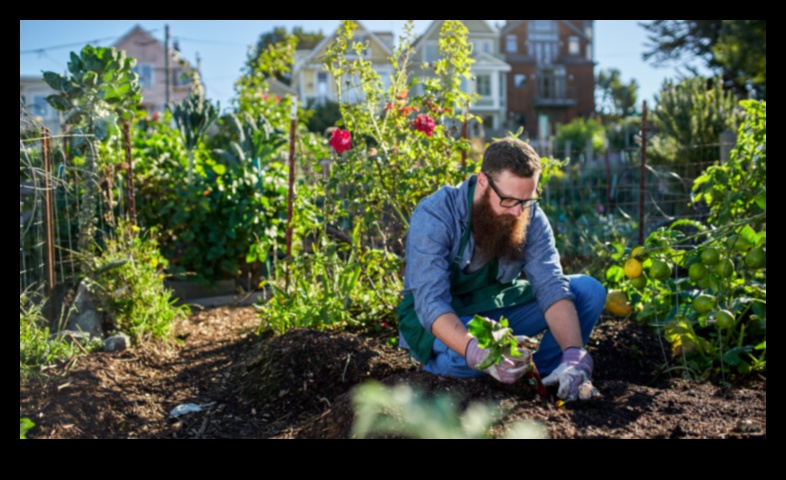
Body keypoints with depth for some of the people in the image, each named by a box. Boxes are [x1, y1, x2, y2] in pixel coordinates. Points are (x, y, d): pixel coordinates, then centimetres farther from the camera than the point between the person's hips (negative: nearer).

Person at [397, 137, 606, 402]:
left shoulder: (531, 217, -13)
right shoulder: (434, 215, -26)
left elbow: (551, 286, -21)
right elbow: (431, 302, -35)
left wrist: (574, 355, -38)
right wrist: (477, 353, -52)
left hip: (497, 310, 5)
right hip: (437, 320, -4)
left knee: (590, 290, -11)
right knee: (465, 357, -40)